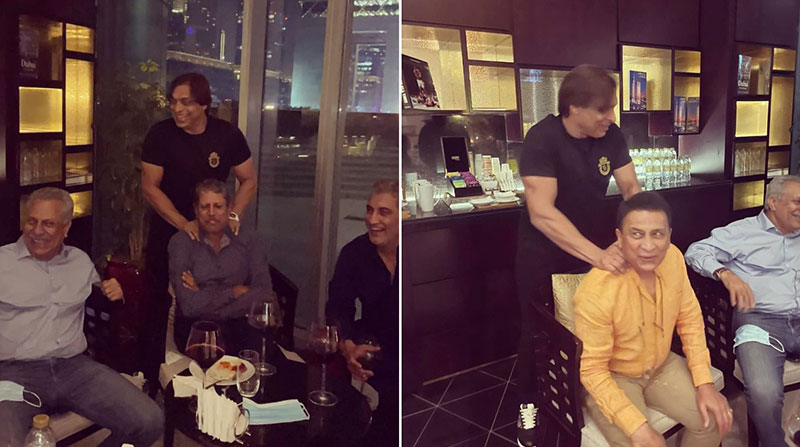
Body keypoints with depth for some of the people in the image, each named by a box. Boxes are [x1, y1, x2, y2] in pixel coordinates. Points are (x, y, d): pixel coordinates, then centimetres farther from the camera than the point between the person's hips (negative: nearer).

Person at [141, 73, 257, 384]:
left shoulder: (227, 135, -4)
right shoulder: (160, 134, -8)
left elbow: (248, 180, 5)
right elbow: (149, 187, -9)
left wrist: (234, 214, -11)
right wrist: (184, 224, -19)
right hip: (166, 234, -1)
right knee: (161, 309, 5)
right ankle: (153, 378, 20)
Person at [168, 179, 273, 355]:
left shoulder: (247, 240, 6)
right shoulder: (181, 242, 0)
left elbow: (265, 294, -7)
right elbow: (189, 305, -11)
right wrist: (234, 292, -6)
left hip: (239, 325, 3)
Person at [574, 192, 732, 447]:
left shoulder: (672, 258, -14)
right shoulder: (596, 292, -32)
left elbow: (690, 320, 1)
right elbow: (593, 370, -24)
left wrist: (704, 383, -7)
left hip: (661, 365, 6)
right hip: (611, 378, -5)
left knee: (716, 419, -5)